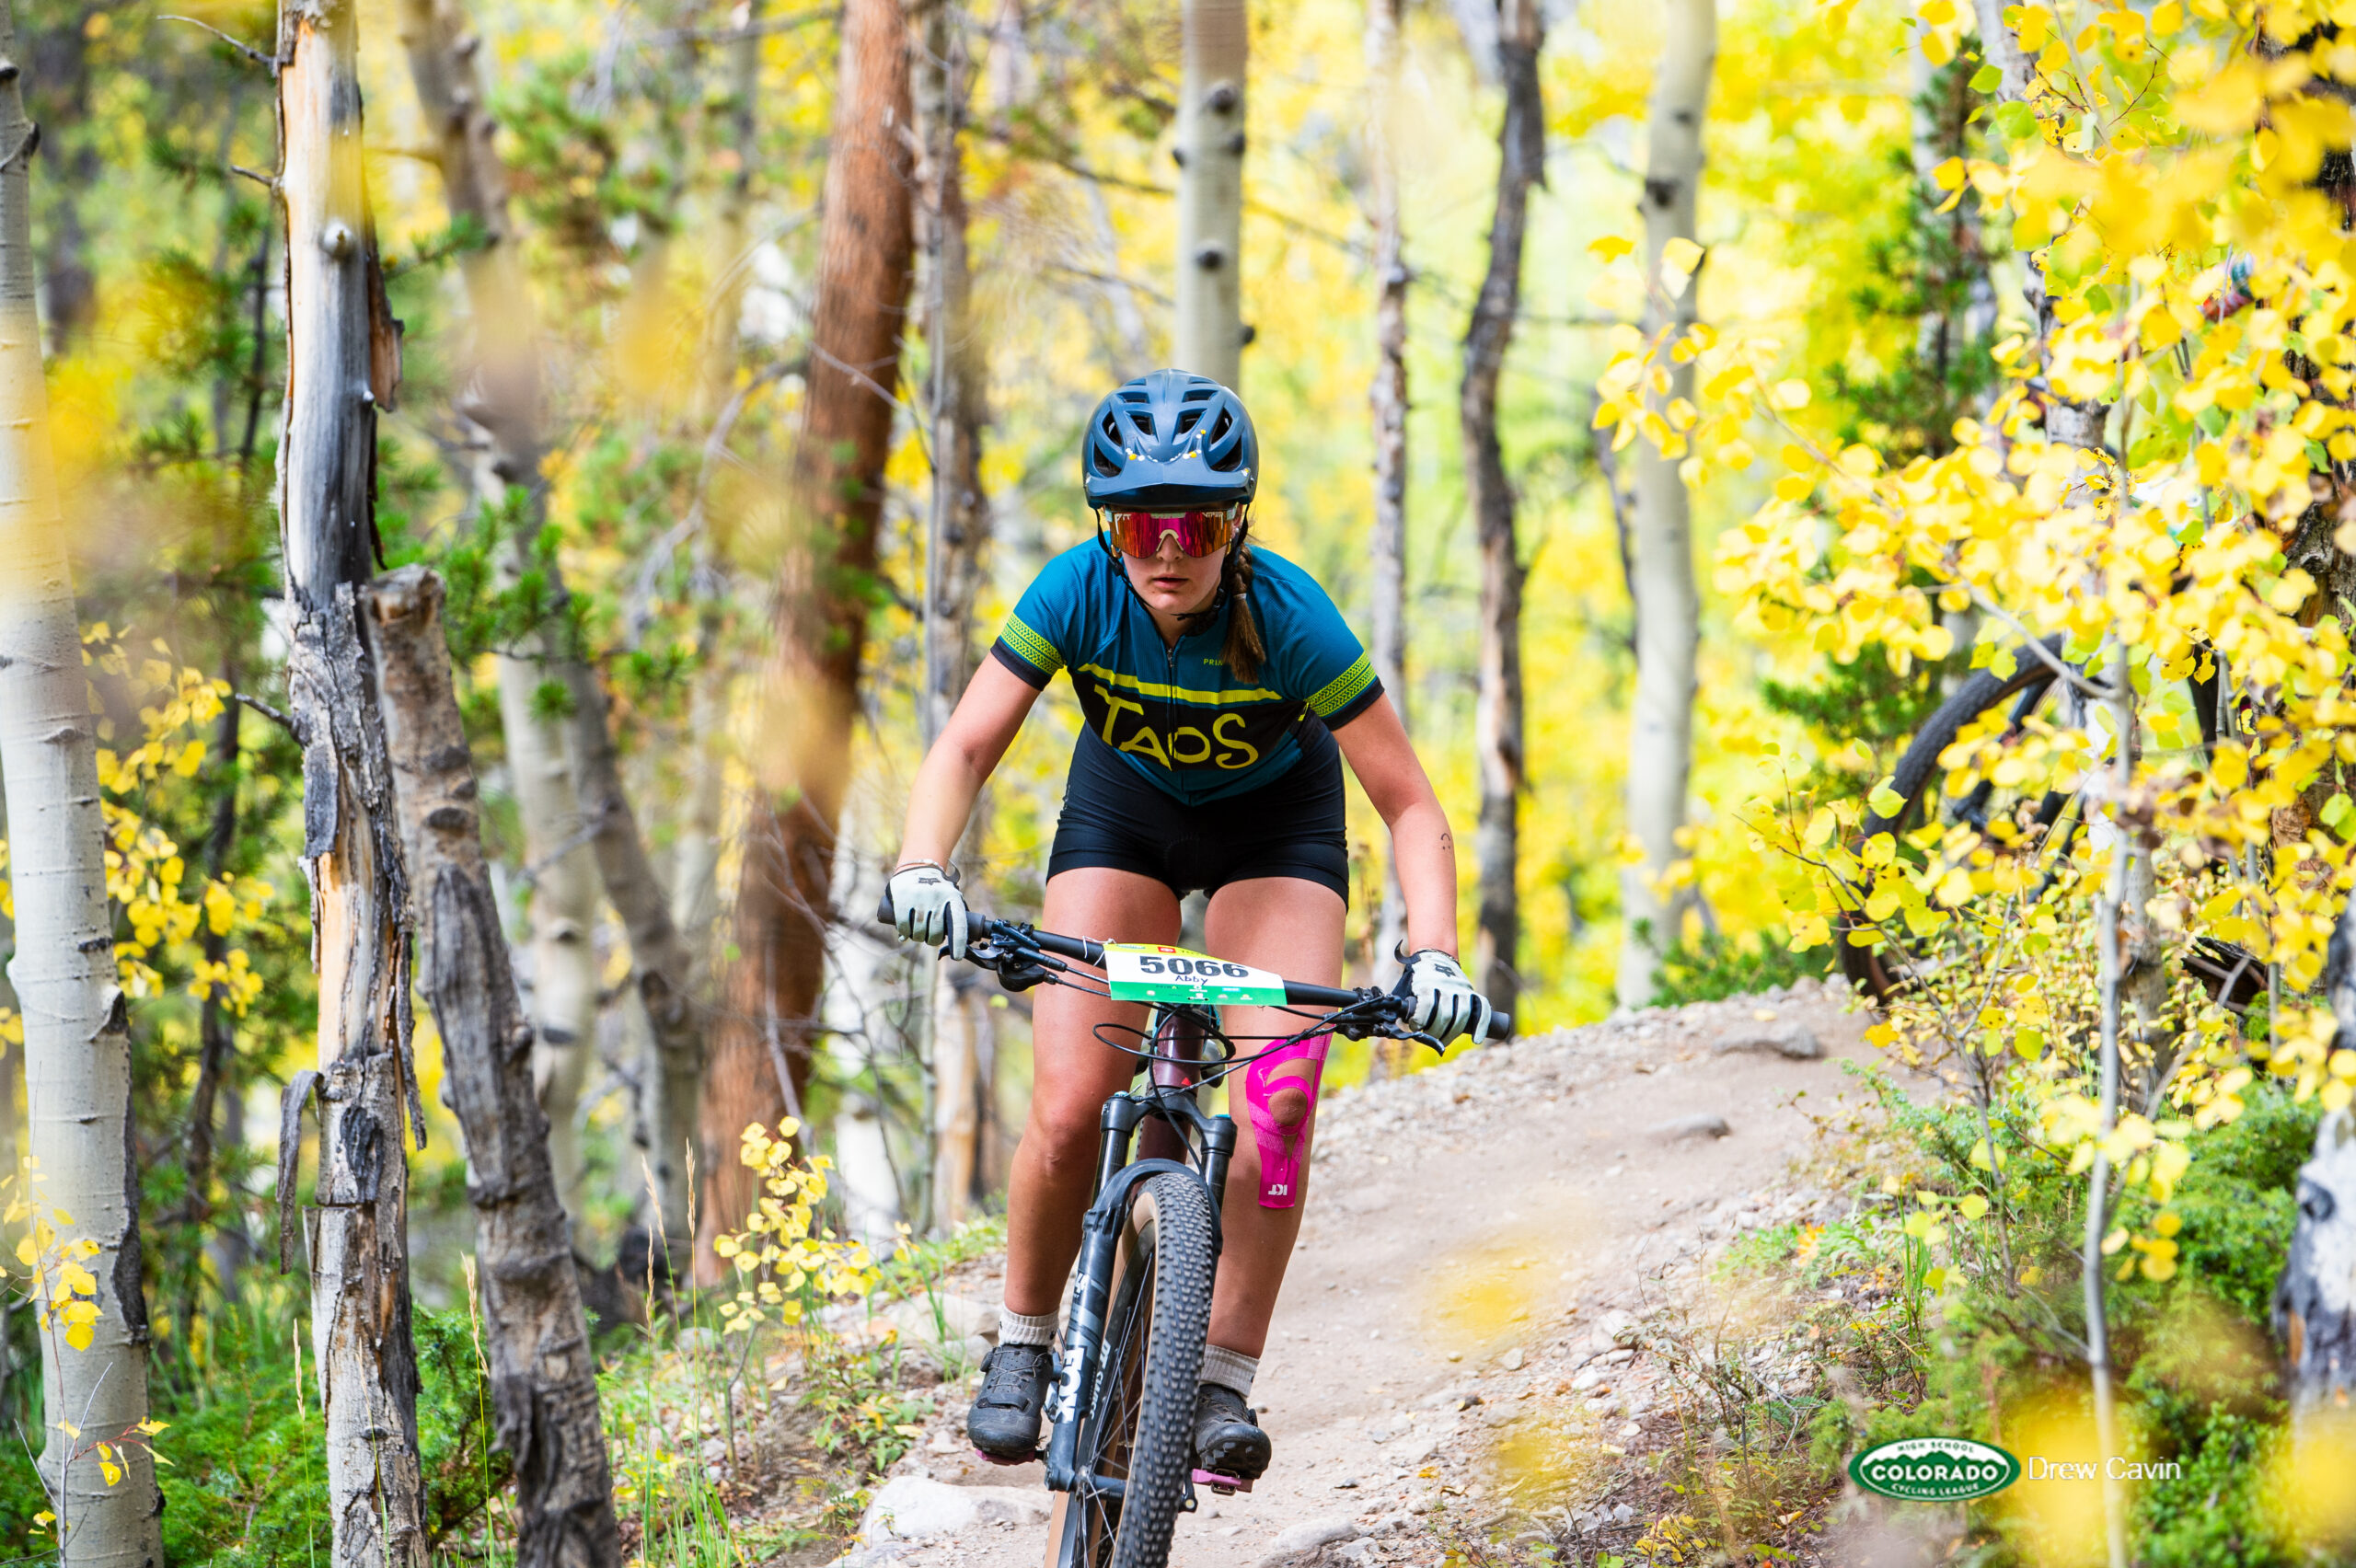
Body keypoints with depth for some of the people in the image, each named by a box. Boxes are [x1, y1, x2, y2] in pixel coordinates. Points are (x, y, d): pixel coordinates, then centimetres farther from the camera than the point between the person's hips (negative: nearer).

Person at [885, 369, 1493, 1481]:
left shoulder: (1287, 616, -33)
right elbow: (965, 747, -30)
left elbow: (1410, 806, -29)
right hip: (1126, 802, 1)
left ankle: (1225, 1383, -9)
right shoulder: (1079, 593, -30)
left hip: (1275, 816, -1)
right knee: (1069, 1109, -14)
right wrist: (922, 870, -49)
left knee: (1278, 1101, -21)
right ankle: (1024, 1344, 10)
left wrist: (1433, 953, -44)